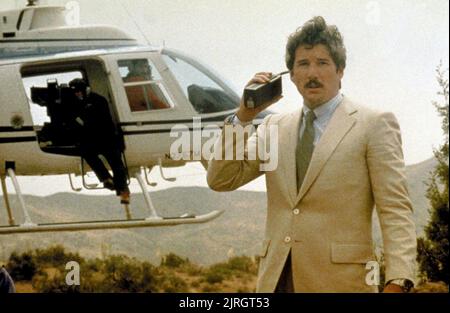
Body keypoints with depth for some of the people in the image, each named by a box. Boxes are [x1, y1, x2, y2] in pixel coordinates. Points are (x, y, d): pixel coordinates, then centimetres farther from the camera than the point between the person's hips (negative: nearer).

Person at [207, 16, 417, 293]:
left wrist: (397, 282, -18)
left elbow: (396, 211, -7)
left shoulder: (373, 124, -1)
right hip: (277, 278, 4)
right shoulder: (275, 126, 13)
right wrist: (243, 116, -1)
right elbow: (221, 180, 9)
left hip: (341, 279, -4)